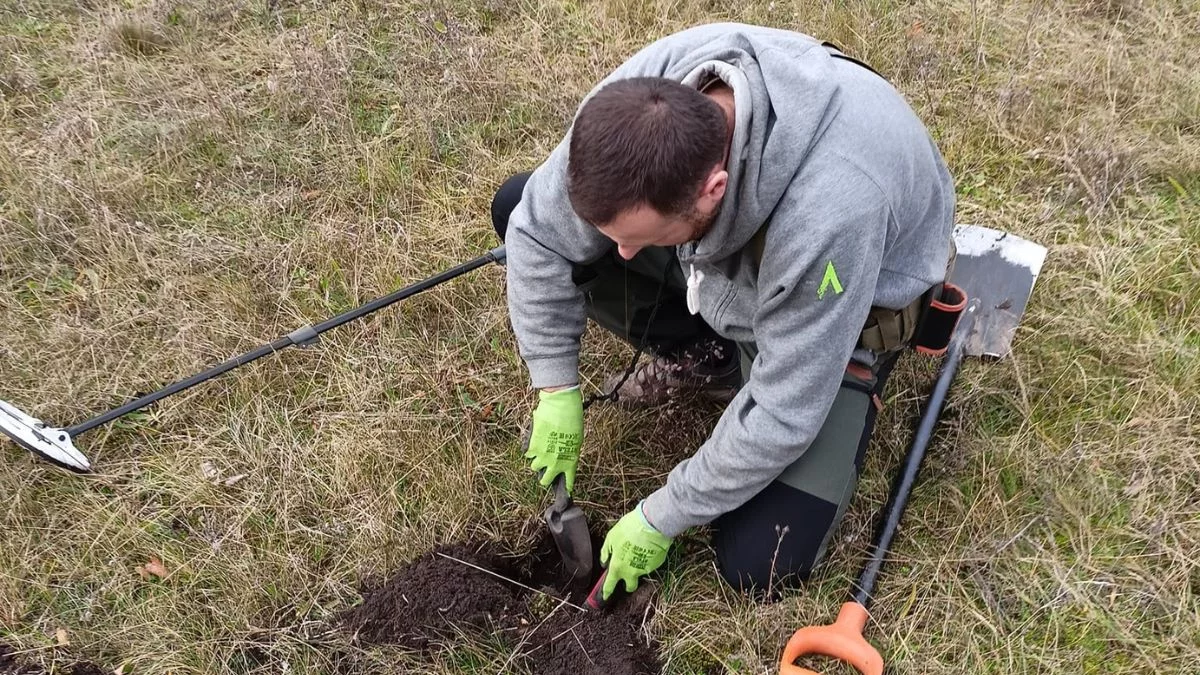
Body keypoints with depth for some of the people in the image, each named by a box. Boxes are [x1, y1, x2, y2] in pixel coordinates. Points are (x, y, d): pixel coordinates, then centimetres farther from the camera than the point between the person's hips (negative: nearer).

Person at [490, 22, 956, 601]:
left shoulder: (828, 217, -45)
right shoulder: (641, 99, -31)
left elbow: (780, 417, -32)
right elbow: (538, 232, -15)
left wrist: (660, 519, -19)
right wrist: (556, 391, -15)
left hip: (846, 307, -4)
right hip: (727, 255, 5)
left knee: (758, 565, -17)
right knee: (516, 209, -9)